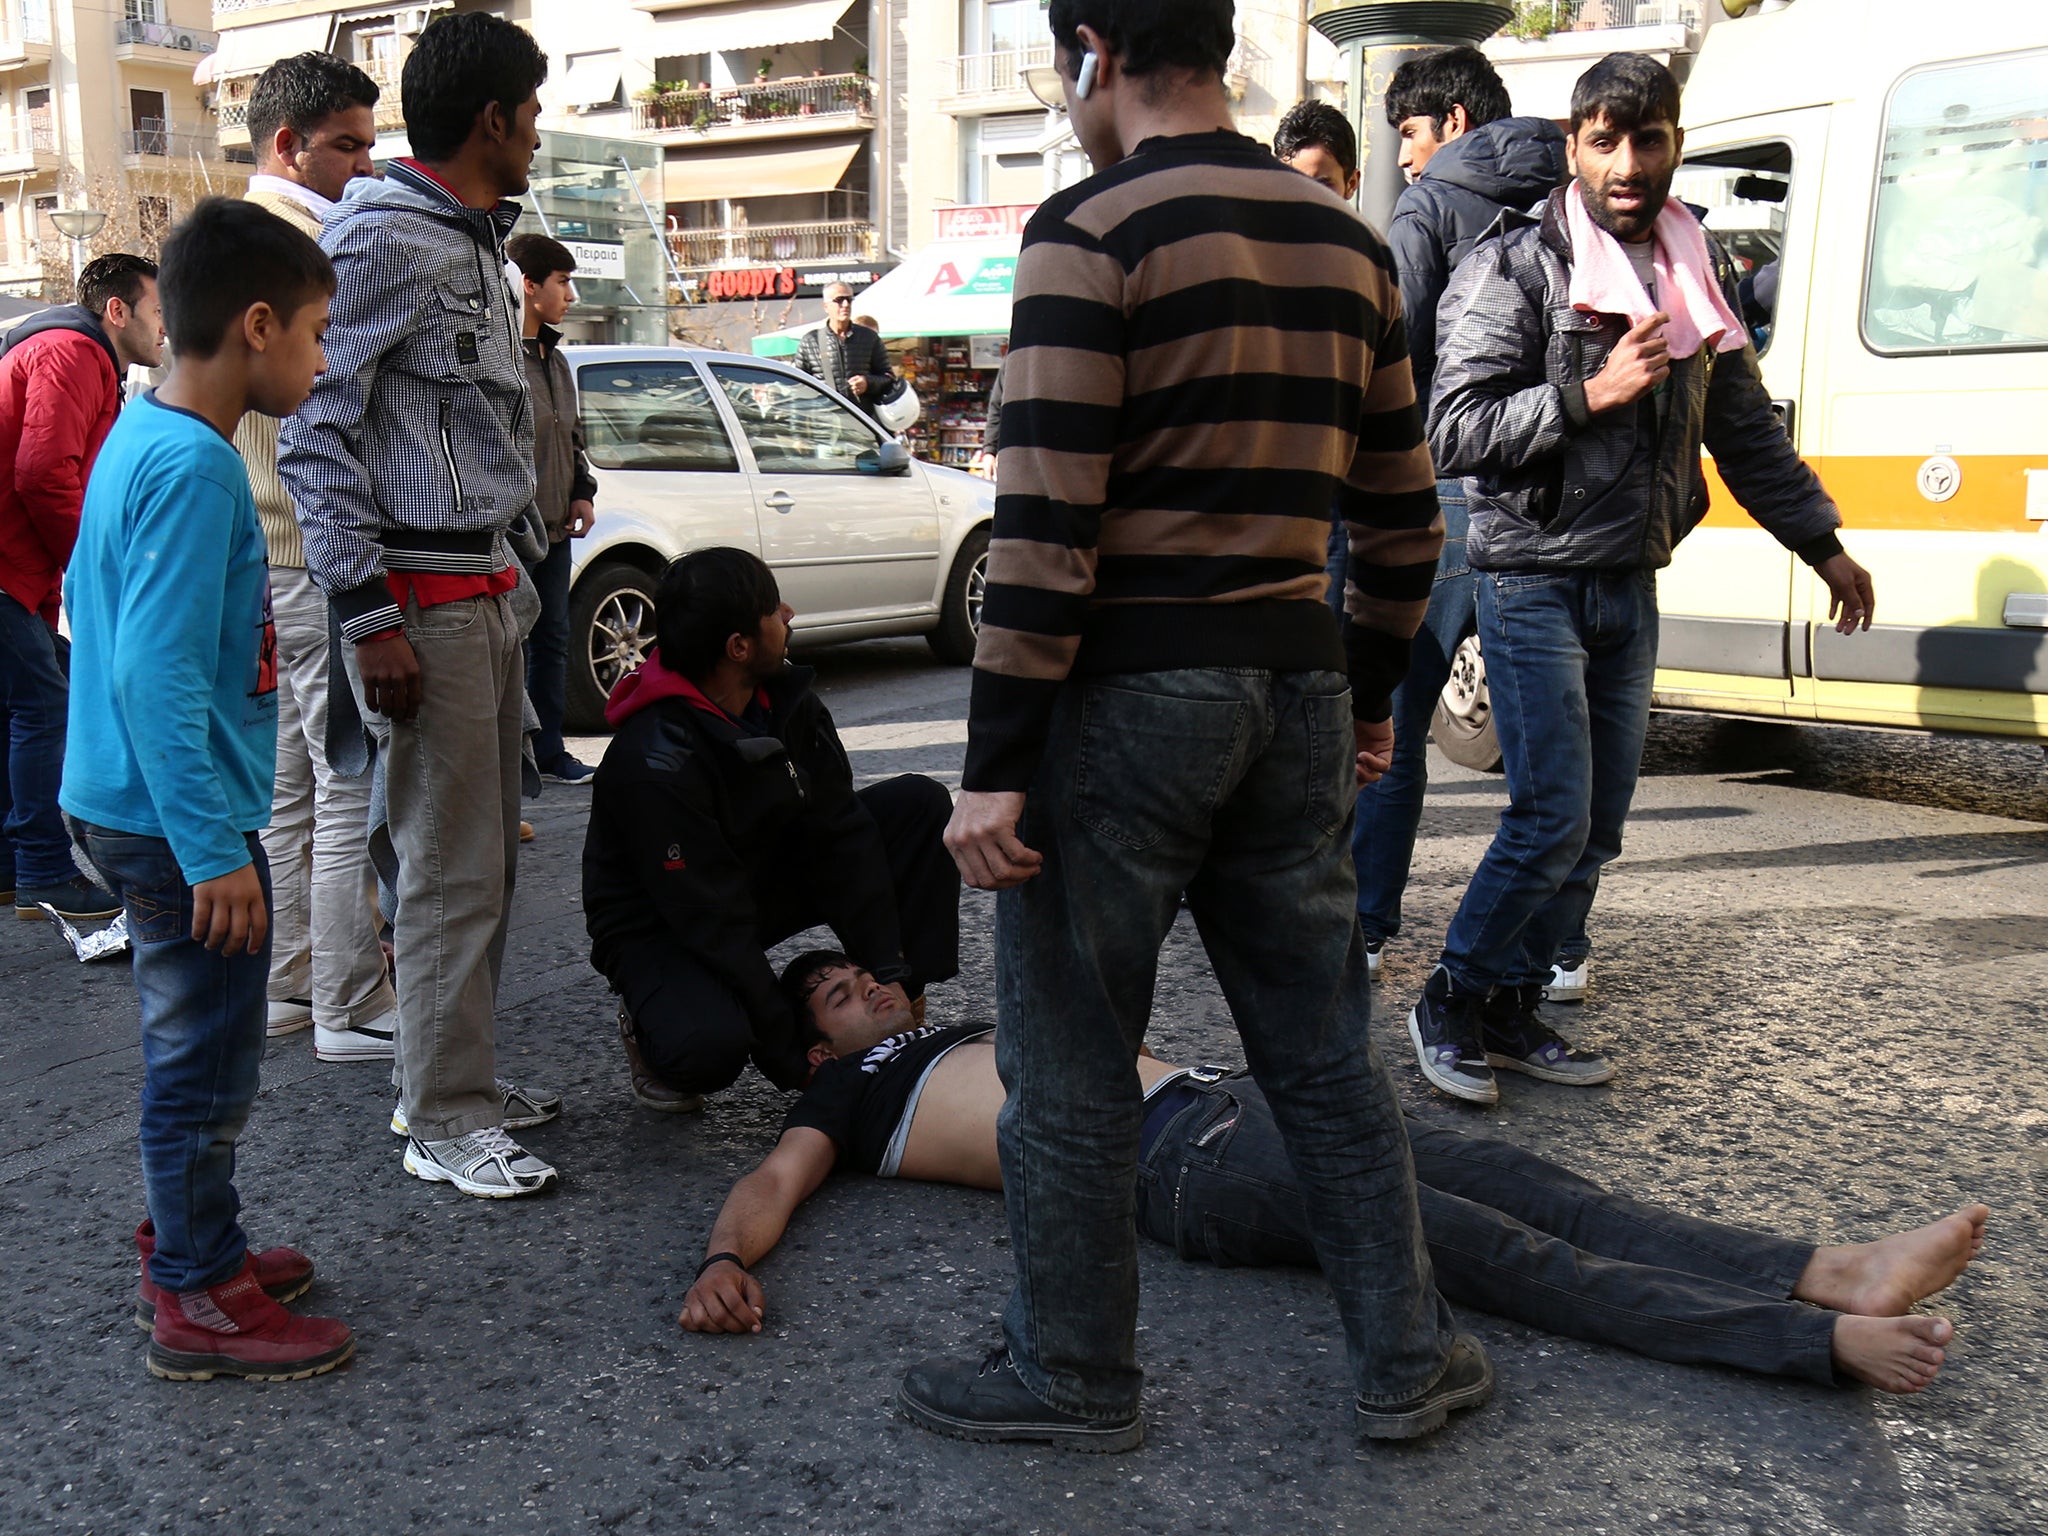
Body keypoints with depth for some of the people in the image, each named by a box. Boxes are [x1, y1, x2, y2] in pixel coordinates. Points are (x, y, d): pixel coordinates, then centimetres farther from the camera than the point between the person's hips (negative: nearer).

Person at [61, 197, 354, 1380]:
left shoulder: (140, 435, 10)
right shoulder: (195, 465, -21)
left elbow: (87, 604, 20)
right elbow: (157, 674, -26)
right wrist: (214, 851, -24)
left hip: (133, 805, 10)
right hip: (180, 813, -10)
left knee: (194, 1048, 20)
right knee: (208, 1057, 2)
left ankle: (189, 1246, 35)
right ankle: (202, 1304, 15)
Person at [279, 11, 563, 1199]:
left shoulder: (478, 244, 19)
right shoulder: (376, 240, -10)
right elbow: (315, 438, -14)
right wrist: (370, 617, -17)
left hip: (488, 583, 9)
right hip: (423, 595, -9)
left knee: (490, 853, 12)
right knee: (452, 867, -5)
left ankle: (466, 1077, 24)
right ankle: (443, 1122, 5)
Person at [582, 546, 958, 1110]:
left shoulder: (786, 698, -9)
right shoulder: (652, 760, -31)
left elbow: (839, 832, -8)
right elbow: (711, 921, -30)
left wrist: (889, 975, -14)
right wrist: (795, 1061, -27)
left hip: (766, 882, 7)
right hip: (662, 931, -7)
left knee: (920, 804, -8)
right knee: (709, 1046, -39)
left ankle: (907, 1018, -4)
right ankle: (652, 1023, 0)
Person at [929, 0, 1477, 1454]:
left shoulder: (1092, 232, -10)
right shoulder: (1348, 242, 11)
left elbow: (1045, 527, -17)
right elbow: (1405, 516, 14)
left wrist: (995, 765, -14)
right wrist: (1366, 697, 24)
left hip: (1128, 693, -6)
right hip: (1298, 689, 7)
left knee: (1071, 1063, 8)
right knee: (1325, 1047, 16)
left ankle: (1073, 1374, 22)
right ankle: (1409, 1358, 26)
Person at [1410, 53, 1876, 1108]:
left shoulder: (1695, 277, 13)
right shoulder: (1515, 269, -8)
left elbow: (1746, 428, 22)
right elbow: (1454, 430, -15)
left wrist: (1823, 545, 26)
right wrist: (1590, 394, -22)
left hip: (1630, 588, 7)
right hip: (1535, 584, -7)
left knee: (1597, 829, 8)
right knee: (1554, 818, -11)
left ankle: (1511, 1013, 19)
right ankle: (1450, 1003, 6)